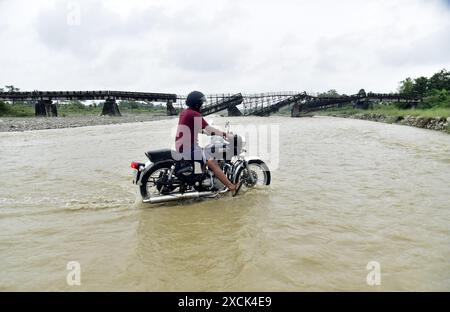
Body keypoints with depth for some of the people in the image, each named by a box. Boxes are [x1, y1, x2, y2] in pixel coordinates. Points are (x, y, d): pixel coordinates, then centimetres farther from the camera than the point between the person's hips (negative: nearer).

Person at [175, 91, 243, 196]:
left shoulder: (184, 113, 13)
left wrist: (204, 131, 29)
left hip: (181, 147, 10)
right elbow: (209, 129, -16)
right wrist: (225, 135, -10)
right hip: (189, 148, -10)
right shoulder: (195, 114, -14)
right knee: (213, 163, -13)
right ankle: (232, 188, -15)